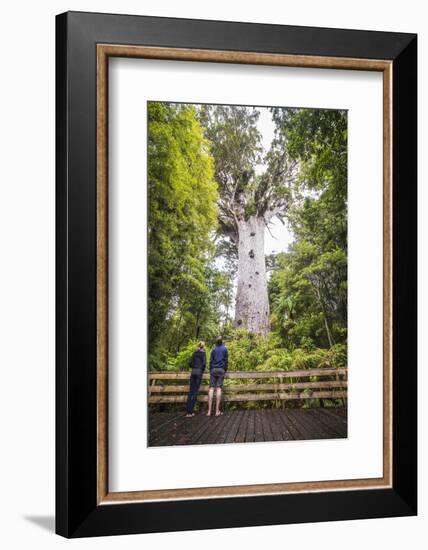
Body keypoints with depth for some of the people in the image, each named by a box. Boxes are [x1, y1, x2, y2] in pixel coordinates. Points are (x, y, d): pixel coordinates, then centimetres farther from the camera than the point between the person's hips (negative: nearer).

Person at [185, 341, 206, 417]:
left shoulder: (195, 353, 14)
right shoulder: (203, 353, 0)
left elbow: (190, 363, 9)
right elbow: (204, 363, -11)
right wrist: (202, 370, 6)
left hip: (193, 372, 5)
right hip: (199, 372, -4)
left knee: (190, 391, 4)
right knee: (195, 391, -3)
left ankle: (188, 411, -1)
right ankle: (190, 411, -8)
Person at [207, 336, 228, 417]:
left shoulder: (214, 349, 8)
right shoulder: (224, 349, 5)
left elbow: (211, 360, 6)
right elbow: (226, 360, 3)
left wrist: (210, 370, 11)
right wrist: (225, 370, 11)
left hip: (213, 369, 1)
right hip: (221, 369, -1)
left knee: (211, 388, -3)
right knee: (219, 388, -4)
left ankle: (209, 411, -10)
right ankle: (217, 411, -9)